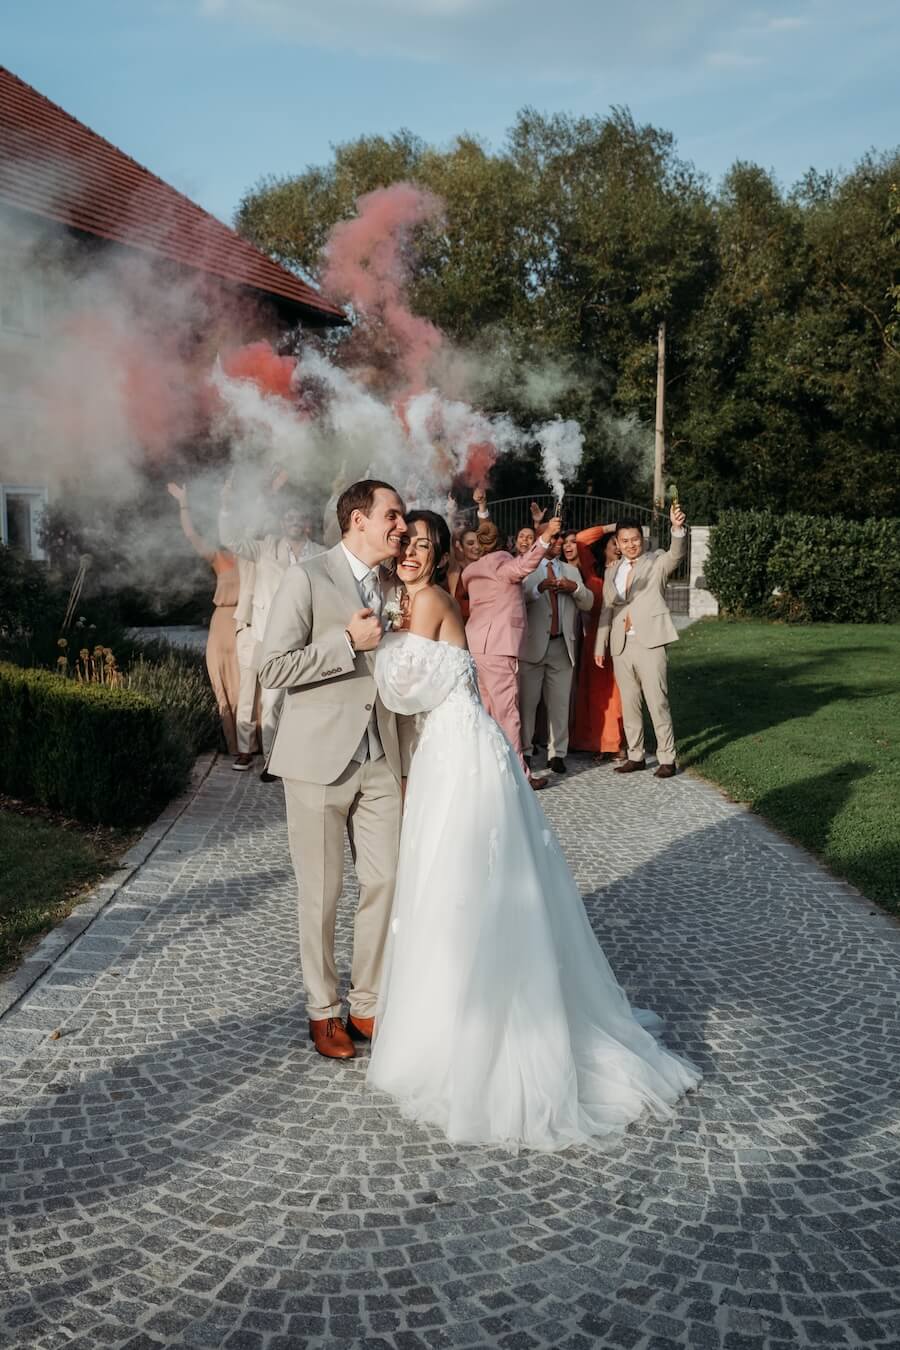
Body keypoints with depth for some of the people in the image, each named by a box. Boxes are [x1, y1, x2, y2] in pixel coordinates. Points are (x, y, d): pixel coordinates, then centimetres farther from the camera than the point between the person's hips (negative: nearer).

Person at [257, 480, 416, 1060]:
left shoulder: (395, 588, 9)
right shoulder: (307, 578, -9)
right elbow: (274, 668, -14)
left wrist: (409, 765, 12)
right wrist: (348, 641, -19)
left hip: (381, 764, 5)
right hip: (320, 761, -5)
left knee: (385, 882, 6)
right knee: (321, 893, 6)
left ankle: (369, 1004, 23)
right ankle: (323, 1010, 24)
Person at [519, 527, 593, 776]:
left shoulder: (571, 571, 18)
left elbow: (588, 603, 12)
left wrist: (575, 588, -8)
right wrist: (539, 588, -29)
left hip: (562, 645, 4)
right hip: (533, 644, -4)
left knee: (560, 703, 4)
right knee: (527, 701, 1)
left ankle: (557, 753, 10)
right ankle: (524, 752, 10)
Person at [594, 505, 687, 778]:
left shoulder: (657, 561, 3)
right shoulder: (612, 571, 15)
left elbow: (677, 553, -18)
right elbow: (606, 610, 17)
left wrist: (677, 527, -37)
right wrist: (600, 646, 12)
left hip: (649, 642, -5)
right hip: (620, 646, 5)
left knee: (657, 702, -6)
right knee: (629, 704, 9)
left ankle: (667, 758, 1)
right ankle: (636, 756, 19)